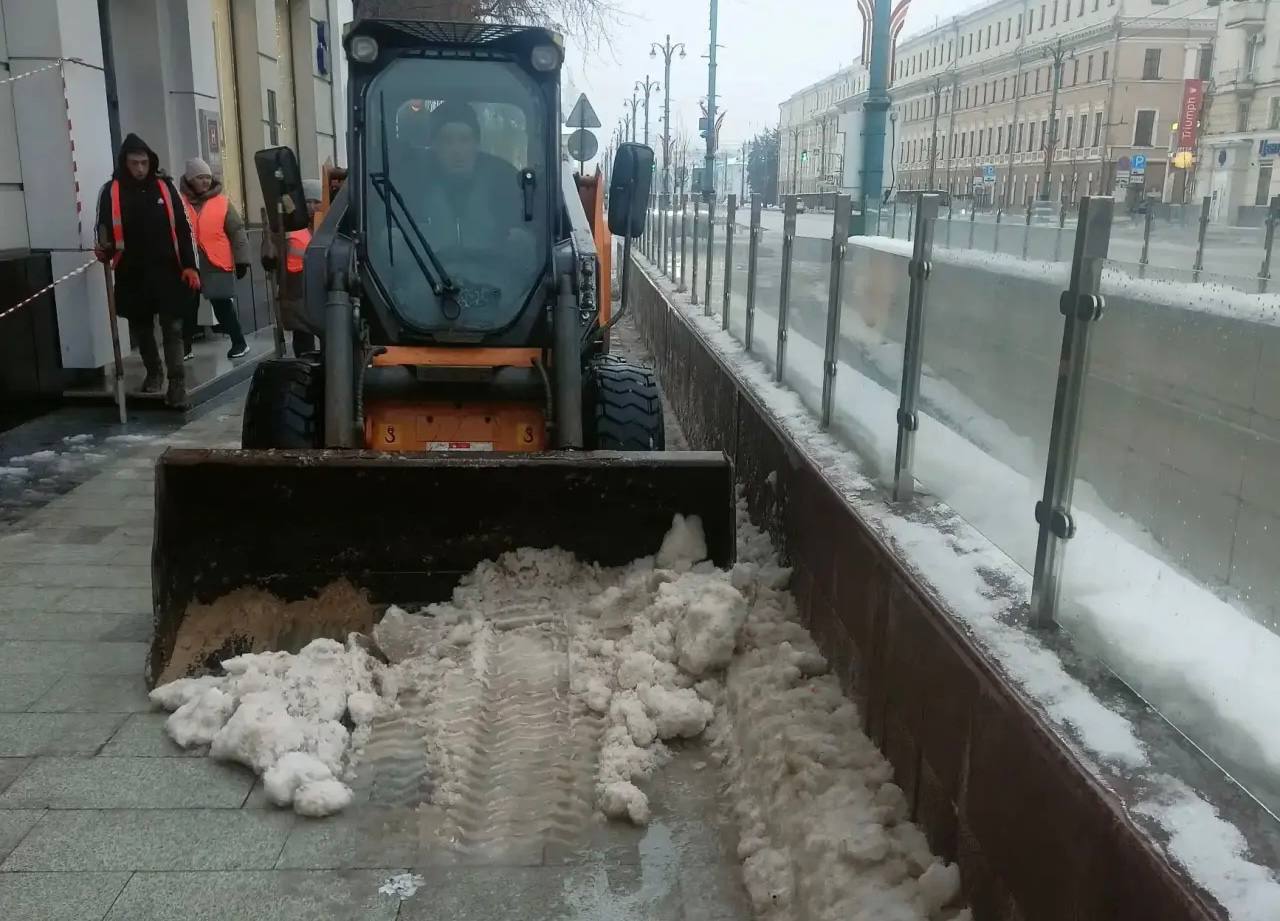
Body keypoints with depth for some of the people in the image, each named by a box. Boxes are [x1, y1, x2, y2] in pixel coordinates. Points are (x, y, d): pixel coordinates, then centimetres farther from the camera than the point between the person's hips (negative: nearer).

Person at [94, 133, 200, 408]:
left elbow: (183, 227, 4)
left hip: (167, 270, -1)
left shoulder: (165, 186, 3)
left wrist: (190, 265, -3)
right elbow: (104, 230, 6)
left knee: (172, 327, -5)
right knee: (141, 328, 14)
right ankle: (153, 372, 32)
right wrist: (104, 250, -17)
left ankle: (177, 383, -4)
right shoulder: (111, 191, 0)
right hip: (132, 273, 1)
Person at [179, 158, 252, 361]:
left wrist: (241, 259, -5)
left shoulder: (222, 202, 0)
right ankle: (185, 348, 20)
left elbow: (237, 231, 0)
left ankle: (239, 343, 10)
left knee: (222, 305, -2)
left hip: (217, 264, -2)